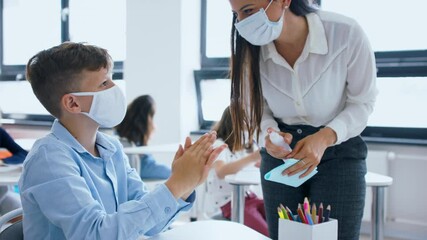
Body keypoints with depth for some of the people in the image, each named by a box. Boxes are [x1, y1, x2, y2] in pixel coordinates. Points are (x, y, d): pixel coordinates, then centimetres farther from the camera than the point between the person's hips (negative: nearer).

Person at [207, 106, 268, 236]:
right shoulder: (218, 145, -12)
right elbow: (221, 172, -32)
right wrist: (253, 157, -41)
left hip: (249, 196, 7)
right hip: (230, 202, -7)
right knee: (269, 234, -24)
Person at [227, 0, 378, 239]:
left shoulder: (346, 33, -23)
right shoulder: (252, 48, -14)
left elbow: (363, 102, -10)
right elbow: (257, 108, 0)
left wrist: (325, 137, -27)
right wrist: (268, 134, -23)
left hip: (338, 152, -2)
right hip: (280, 155, 2)